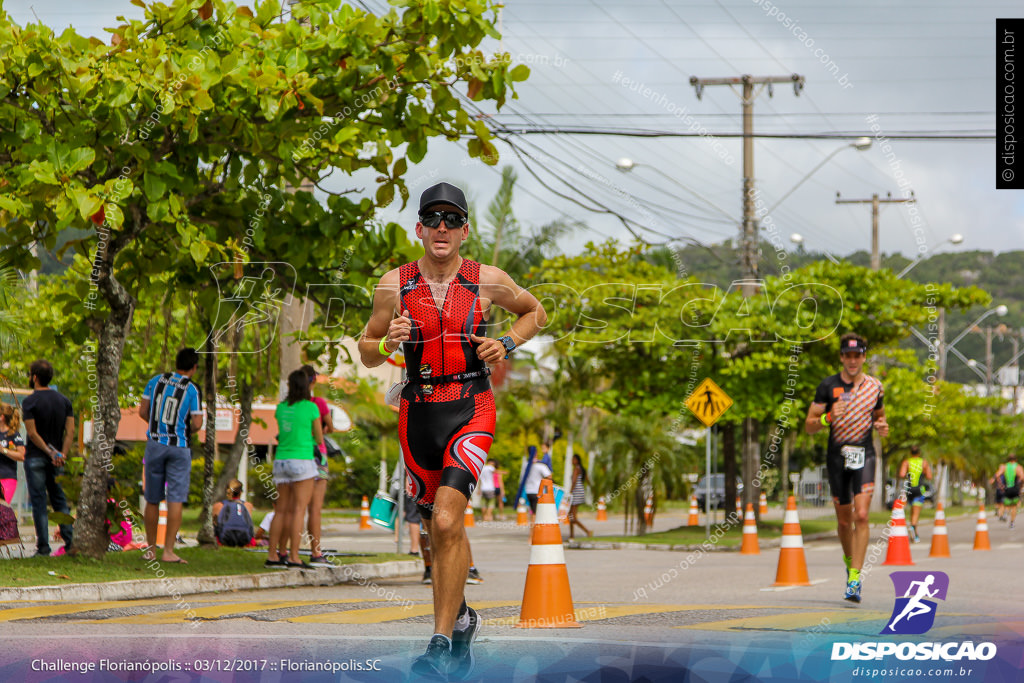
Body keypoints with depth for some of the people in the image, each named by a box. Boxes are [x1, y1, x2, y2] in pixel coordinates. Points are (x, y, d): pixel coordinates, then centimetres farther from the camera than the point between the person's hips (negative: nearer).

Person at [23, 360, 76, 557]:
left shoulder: (29, 402, -10)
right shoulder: (63, 400, 6)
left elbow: (32, 433, -15)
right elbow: (70, 431, -1)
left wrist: (50, 452, -11)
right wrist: (62, 454, -6)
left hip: (36, 457, -5)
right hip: (56, 460, 5)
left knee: (39, 502, -1)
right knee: (60, 501, 12)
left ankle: (43, 546, -2)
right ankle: (70, 542, 3)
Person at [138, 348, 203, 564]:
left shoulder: (156, 381, 3)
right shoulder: (192, 390, -8)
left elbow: (142, 411, 5)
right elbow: (197, 424, -11)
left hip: (155, 443, 3)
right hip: (179, 447, -3)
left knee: (152, 500, 11)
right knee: (175, 500, -4)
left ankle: (151, 548, 19)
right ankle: (168, 551, -10)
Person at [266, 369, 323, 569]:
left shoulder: (281, 408, 7)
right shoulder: (311, 408, -6)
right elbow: (319, 439, 1)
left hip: (281, 461, 5)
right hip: (302, 461, -5)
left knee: (281, 510, 11)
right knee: (299, 510, -6)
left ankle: (272, 556, 9)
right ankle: (293, 558, -11)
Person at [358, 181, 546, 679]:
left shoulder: (488, 280, -1)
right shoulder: (394, 284, 1)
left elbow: (535, 312, 17)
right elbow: (367, 353, 9)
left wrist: (507, 344, -1)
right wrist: (388, 343, -13)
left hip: (471, 409, -3)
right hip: (418, 412, 3)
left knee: (446, 522, -19)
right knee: (443, 531, 12)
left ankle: (442, 643, -15)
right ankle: (460, 620, 36)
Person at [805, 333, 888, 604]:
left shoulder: (874, 386, 8)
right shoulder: (828, 386, 1)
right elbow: (809, 426, 1)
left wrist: (882, 427, 1)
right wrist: (827, 418, -19)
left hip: (864, 455, 0)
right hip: (837, 456, 0)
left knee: (861, 515, -15)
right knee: (844, 519, 9)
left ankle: (855, 578, -17)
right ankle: (849, 559, 37)